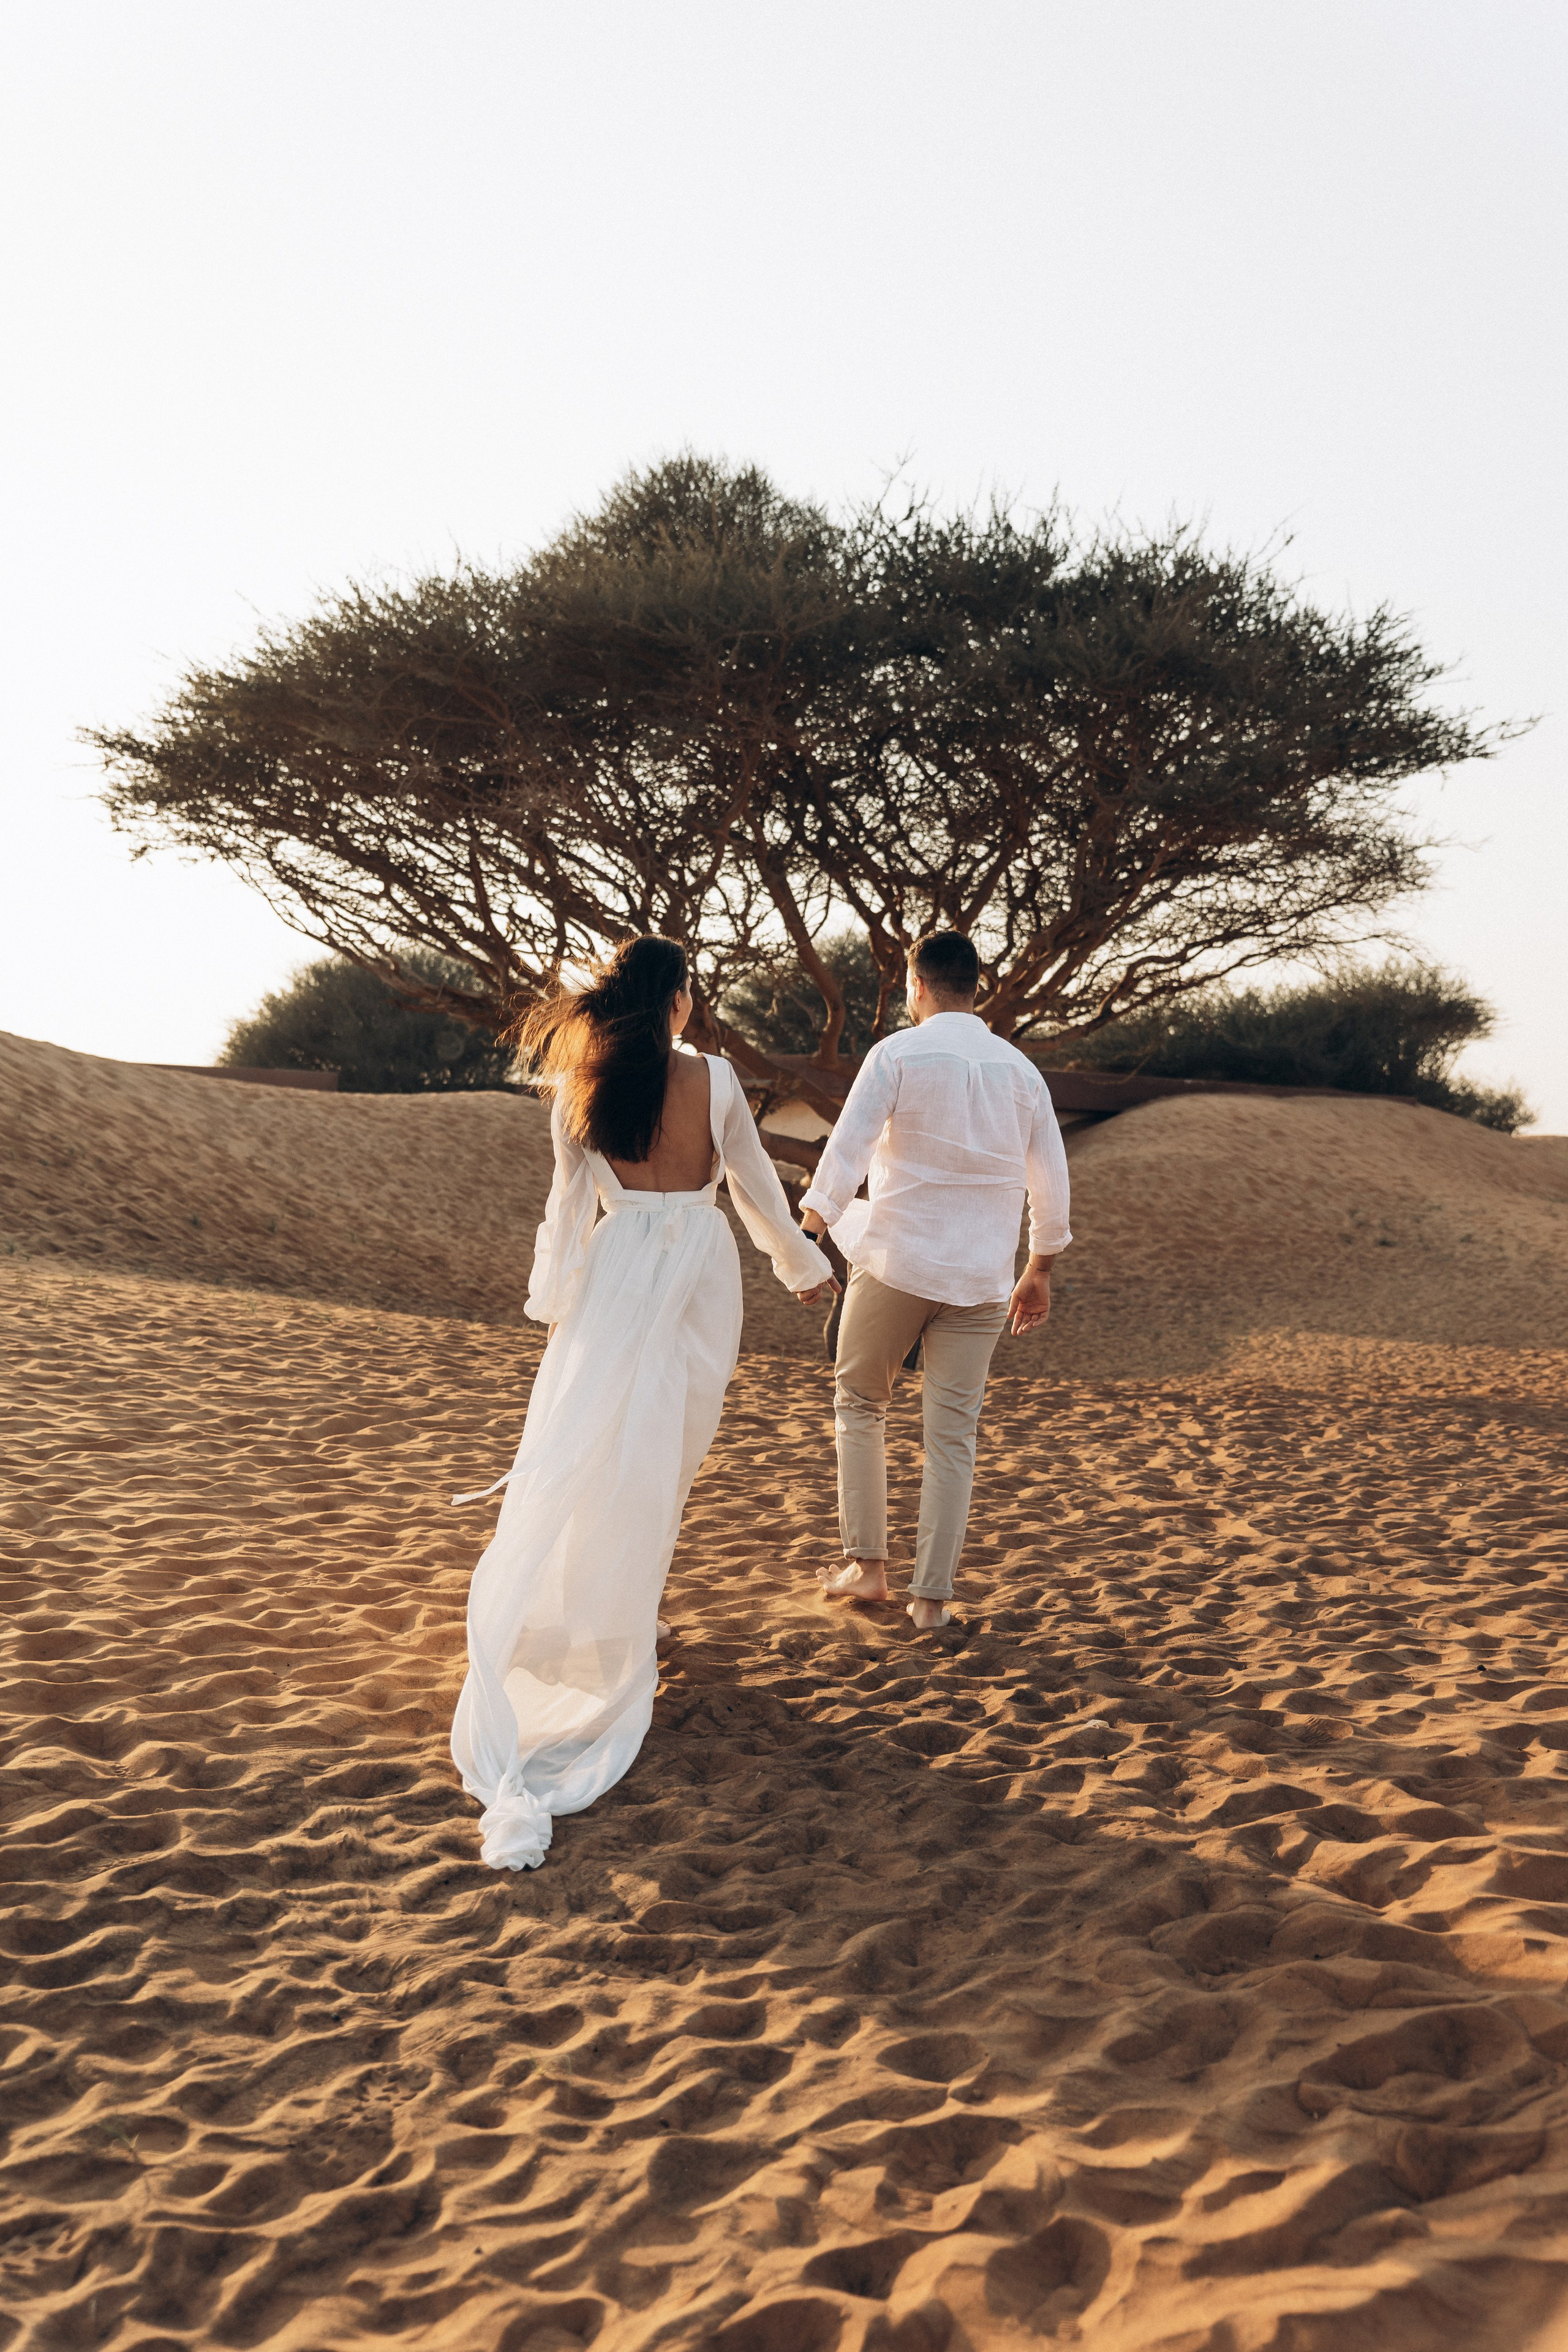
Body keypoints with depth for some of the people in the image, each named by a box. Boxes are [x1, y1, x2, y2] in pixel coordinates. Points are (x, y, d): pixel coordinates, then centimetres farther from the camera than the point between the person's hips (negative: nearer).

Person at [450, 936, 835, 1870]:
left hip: (618, 1271, 0)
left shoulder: (580, 1087, -4)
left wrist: (555, 1294, 11)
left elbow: (571, 1200, 1)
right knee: (671, 1450, 12)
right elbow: (756, 1184, 3)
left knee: (591, 1449, 4)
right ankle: (632, 1612, 21)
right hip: (700, 1272, 0)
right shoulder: (713, 1078, -7)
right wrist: (803, 1263, 17)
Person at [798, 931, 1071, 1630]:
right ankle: (932, 1595, 9)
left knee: (859, 1404, 16)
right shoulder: (1021, 1070, 7)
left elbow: (846, 1150, -13)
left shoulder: (898, 1054, -5)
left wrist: (807, 1233, -9)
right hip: (980, 1277, 3)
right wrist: (1039, 1271, 20)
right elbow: (1051, 1180, 10)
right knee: (952, 1435, 7)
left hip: (896, 1261, -3)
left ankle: (865, 1564, 16)